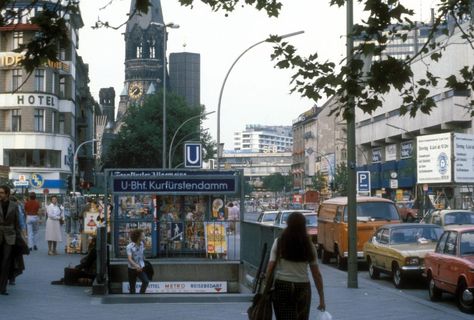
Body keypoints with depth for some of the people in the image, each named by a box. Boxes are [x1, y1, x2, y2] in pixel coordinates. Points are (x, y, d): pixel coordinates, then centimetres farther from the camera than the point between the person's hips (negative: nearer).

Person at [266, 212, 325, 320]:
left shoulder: (279, 242, 1)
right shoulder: (309, 246, 3)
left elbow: (270, 268, -5)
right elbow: (317, 274, 4)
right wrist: (322, 298, 8)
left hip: (281, 286, -1)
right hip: (303, 287, 1)